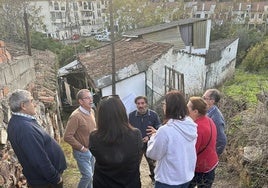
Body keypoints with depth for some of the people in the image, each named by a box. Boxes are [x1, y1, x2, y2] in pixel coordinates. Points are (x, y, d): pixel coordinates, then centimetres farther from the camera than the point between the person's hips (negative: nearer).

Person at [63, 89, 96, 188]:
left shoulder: (92, 112, 0)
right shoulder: (76, 116, -25)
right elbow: (67, 136, -25)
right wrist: (81, 148, -18)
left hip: (92, 150, 7)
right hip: (82, 152, -7)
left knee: (90, 174, 20)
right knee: (87, 175, -2)